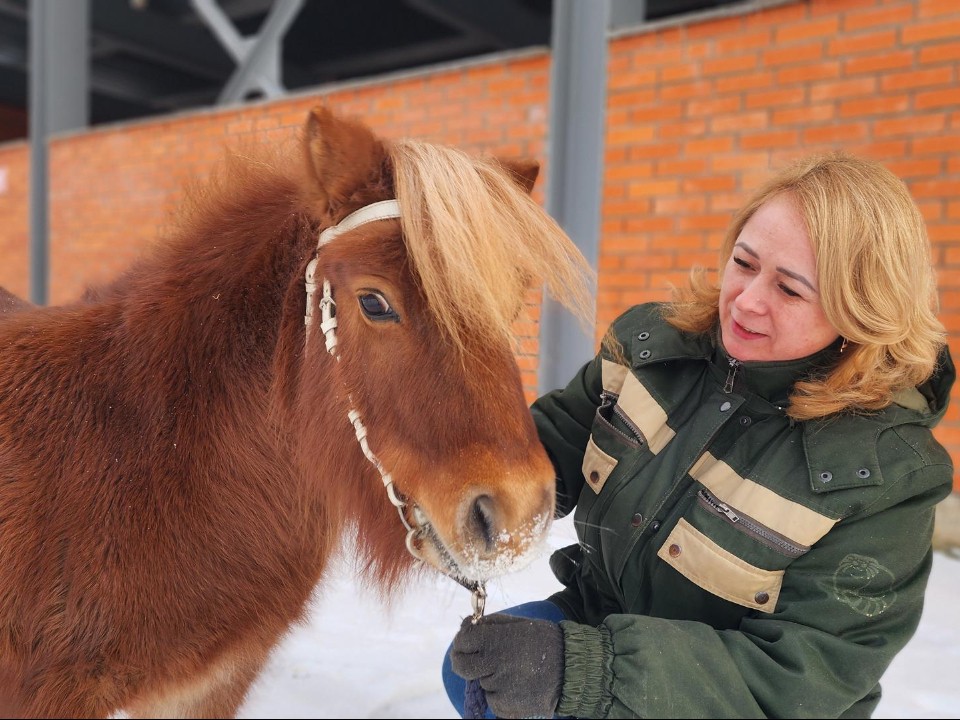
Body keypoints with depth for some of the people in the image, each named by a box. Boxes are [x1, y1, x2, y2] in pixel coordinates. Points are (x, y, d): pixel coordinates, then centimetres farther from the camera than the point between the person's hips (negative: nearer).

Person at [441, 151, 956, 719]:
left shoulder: (886, 470, -25)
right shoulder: (655, 340, -12)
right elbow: (557, 444, -1)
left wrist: (585, 670, -38)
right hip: (599, 618, 5)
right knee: (471, 670, -10)